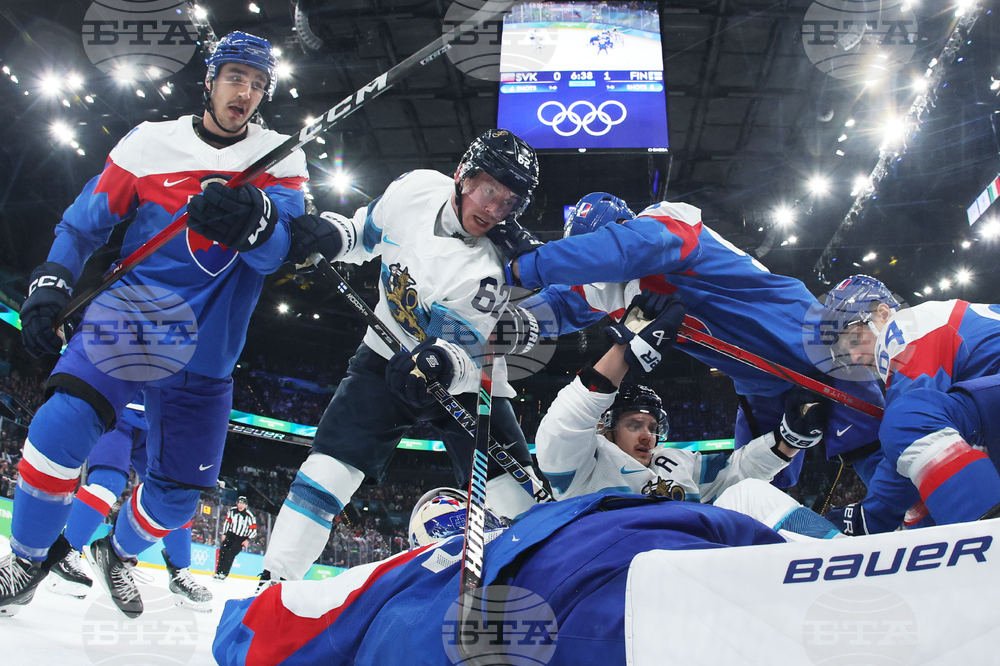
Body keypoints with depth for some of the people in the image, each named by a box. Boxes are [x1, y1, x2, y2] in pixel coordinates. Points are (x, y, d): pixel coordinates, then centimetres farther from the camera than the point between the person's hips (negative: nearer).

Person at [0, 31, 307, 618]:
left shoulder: (281, 159, 2)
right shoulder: (151, 142, 2)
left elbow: (278, 250, -14)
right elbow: (86, 221, 10)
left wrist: (252, 218, -36)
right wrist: (50, 284, -4)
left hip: (206, 349, 2)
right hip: (131, 312, -1)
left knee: (180, 490, 6)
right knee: (66, 424, -26)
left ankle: (120, 551, 39)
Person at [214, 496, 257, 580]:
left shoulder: (249, 515, -13)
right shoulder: (232, 510, 0)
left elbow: (253, 528, -8)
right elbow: (228, 521, 13)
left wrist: (248, 540, -12)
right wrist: (224, 534, 9)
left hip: (241, 538, -4)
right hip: (231, 535, 4)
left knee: (230, 553, -18)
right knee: (223, 551, -10)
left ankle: (224, 573, -16)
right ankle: (218, 572, -4)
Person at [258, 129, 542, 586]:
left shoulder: (495, 270, -27)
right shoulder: (416, 188, -14)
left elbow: (469, 356, -26)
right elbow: (368, 232, 5)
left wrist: (444, 364, -49)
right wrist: (331, 234, -16)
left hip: (464, 379, -3)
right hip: (388, 359, 3)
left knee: (517, 499, -13)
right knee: (327, 470, -7)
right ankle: (275, 579, 5)